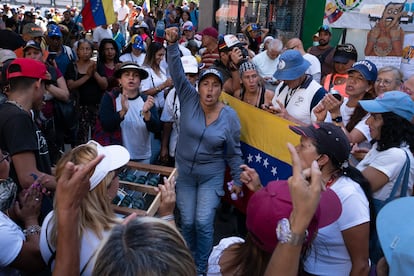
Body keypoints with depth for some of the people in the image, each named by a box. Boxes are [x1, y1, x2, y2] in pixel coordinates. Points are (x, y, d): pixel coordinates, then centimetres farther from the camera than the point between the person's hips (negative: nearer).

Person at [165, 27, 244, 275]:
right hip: (184, 172, 2)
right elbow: (178, 73, -21)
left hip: (211, 175, -2)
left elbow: (234, 152, -3)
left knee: (204, 223, -2)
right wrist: (173, 44, -36)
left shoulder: (230, 116, -11)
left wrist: (238, 180, 1)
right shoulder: (189, 99, -10)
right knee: (187, 222, 12)